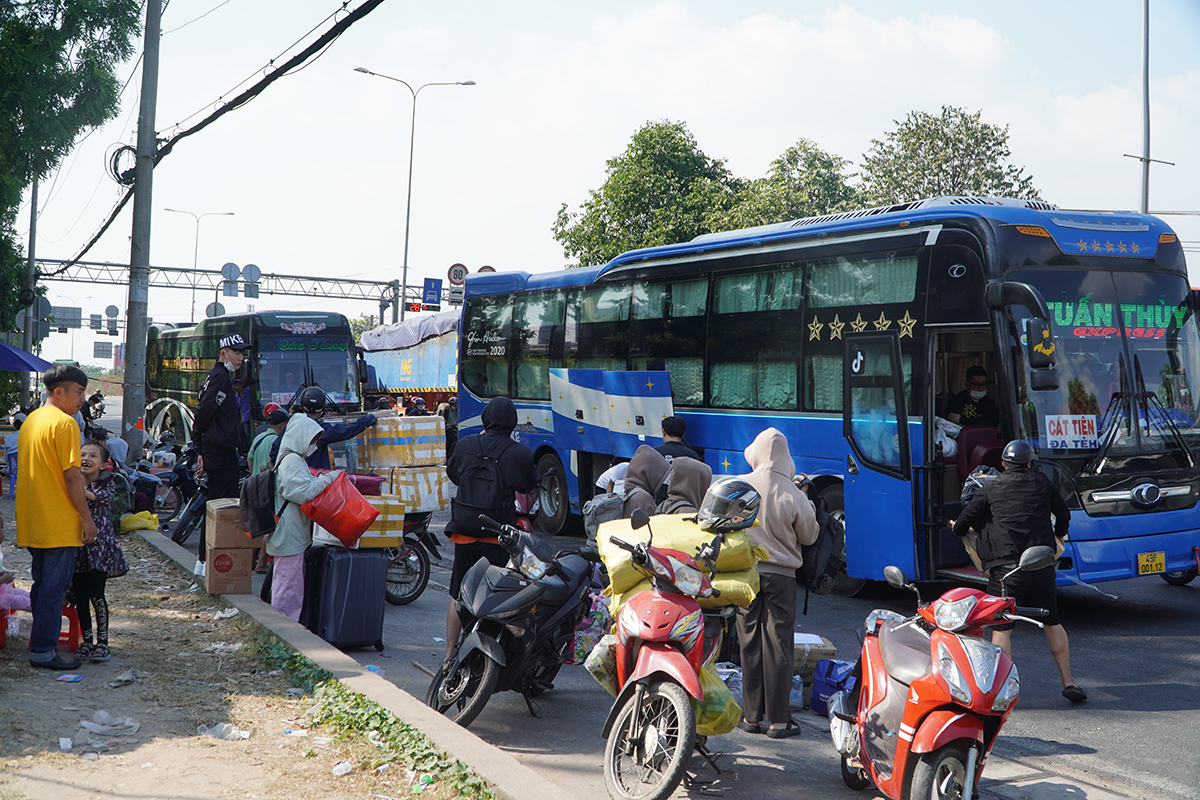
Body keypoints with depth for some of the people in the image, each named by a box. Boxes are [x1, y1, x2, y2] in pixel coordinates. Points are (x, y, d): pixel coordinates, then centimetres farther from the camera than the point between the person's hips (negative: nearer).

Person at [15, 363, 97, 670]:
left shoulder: (31, 420, 13)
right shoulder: (64, 423, -15)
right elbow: (71, 475, -18)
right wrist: (86, 517, -12)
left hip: (32, 522, 9)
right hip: (58, 523, -9)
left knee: (42, 584, 17)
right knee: (54, 586, -2)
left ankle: (41, 641, 25)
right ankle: (43, 651, 1)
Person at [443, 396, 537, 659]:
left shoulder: (466, 445, -2)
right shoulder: (520, 453, -9)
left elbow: (453, 475, 18)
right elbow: (530, 486, 10)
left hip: (465, 531, 3)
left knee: (458, 597, 14)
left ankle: (450, 654, 18)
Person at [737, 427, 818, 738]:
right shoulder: (794, 496, -12)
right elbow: (808, 537, 1)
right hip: (781, 576, -2)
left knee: (750, 644, 9)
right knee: (778, 646, 3)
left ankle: (751, 716, 14)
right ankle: (778, 720, 5)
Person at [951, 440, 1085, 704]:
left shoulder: (992, 487, 5)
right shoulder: (1043, 484, 13)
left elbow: (966, 519, 6)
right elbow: (1064, 515, 24)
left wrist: (957, 529, 30)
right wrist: (1058, 535, 46)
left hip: (1007, 566, -3)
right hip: (1042, 565, 3)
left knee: (1001, 628, 0)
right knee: (1052, 623, 17)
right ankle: (1068, 681, 20)